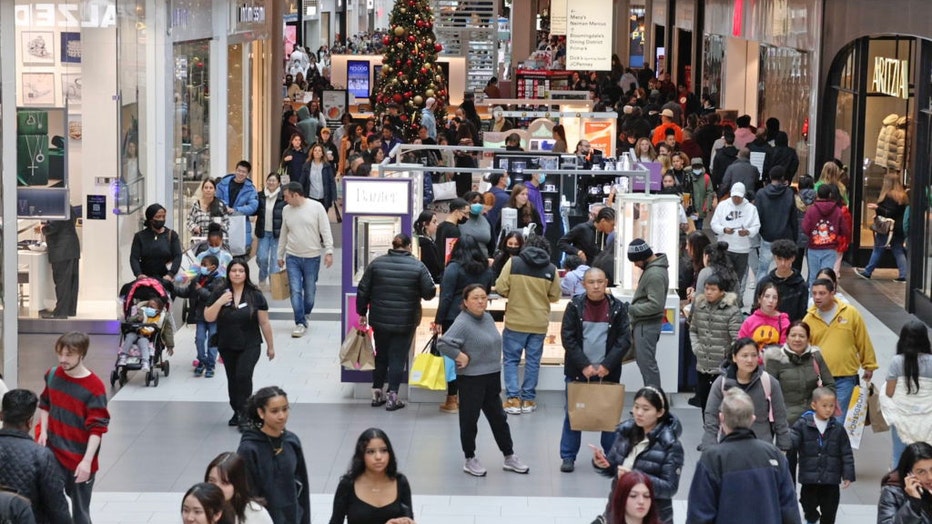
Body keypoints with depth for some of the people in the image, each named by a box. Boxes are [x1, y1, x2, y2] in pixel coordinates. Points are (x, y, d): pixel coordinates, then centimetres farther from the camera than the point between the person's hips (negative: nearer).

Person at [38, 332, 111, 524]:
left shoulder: (94, 387, -19)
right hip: (52, 454, 4)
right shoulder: (52, 375, -1)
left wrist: (87, 461, -23)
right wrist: (43, 431, 0)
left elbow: (97, 429, -18)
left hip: (80, 460, -4)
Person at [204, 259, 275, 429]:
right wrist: (219, 302, -19)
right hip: (227, 346, 3)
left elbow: (264, 322, 0)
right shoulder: (219, 293, -1)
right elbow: (208, 318, -3)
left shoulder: (255, 295, -5)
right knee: (233, 380, 12)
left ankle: (244, 413, -11)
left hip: (250, 346, -3)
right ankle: (237, 412, 28)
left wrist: (270, 346, 4)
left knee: (243, 376, -20)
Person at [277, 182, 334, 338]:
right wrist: (280, 255, 17)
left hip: (312, 257, -2)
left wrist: (329, 251, -14)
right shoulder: (286, 210, 5)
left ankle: (305, 315, 30)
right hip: (293, 257, 2)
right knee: (295, 291, -6)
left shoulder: (316, 207, -7)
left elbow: (326, 231, -6)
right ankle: (300, 323, -2)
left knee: (310, 290, 6)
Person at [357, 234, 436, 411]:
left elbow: (363, 290, 2)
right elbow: (429, 293, -7)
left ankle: (377, 393, 22)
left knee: (381, 355, 17)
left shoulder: (376, 263, -1)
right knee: (398, 358, 5)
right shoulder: (417, 266, -8)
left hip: (380, 320, 3)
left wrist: (362, 313, 12)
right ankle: (392, 396, 4)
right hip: (406, 321, -3)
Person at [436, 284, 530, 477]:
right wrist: (461, 356, -21)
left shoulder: (488, 318, 6)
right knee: (469, 419, 6)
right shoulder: (462, 323, -18)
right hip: (471, 379, -8)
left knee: (498, 418, 15)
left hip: (491, 378, 8)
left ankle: (509, 457, 25)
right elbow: (442, 343, -28)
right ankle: (470, 460, 19)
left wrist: (496, 376, 14)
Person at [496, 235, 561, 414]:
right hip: (539, 324, 2)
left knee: (511, 360, 8)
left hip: (516, 321, -2)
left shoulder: (513, 262, -7)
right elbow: (554, 296, 5)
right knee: (533, 361, 12)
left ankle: (513, 399, 0)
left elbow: (501, 288, -9)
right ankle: (528, 399, 15)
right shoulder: (551, 269, -2)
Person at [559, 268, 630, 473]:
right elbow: (568, 338, -5)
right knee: (572, 414, 5)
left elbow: (624, 340, -3)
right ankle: (568, 457, 13)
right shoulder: (575, 306, -1)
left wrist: (607, 365, -13)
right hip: (578, 371, 0)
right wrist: (584, 366, -13)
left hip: (608, 372, 0)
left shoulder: (617, 308, -1)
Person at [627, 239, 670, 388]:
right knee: (642, 361, 16)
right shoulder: (651, 268, 11)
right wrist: (633, 308, 9)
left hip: (647, 325, -10)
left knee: (647, 363, -6)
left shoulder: (655, 275, -20)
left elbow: (655, 305, -24)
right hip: (642, 323, 10)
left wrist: (631, 309, -17)